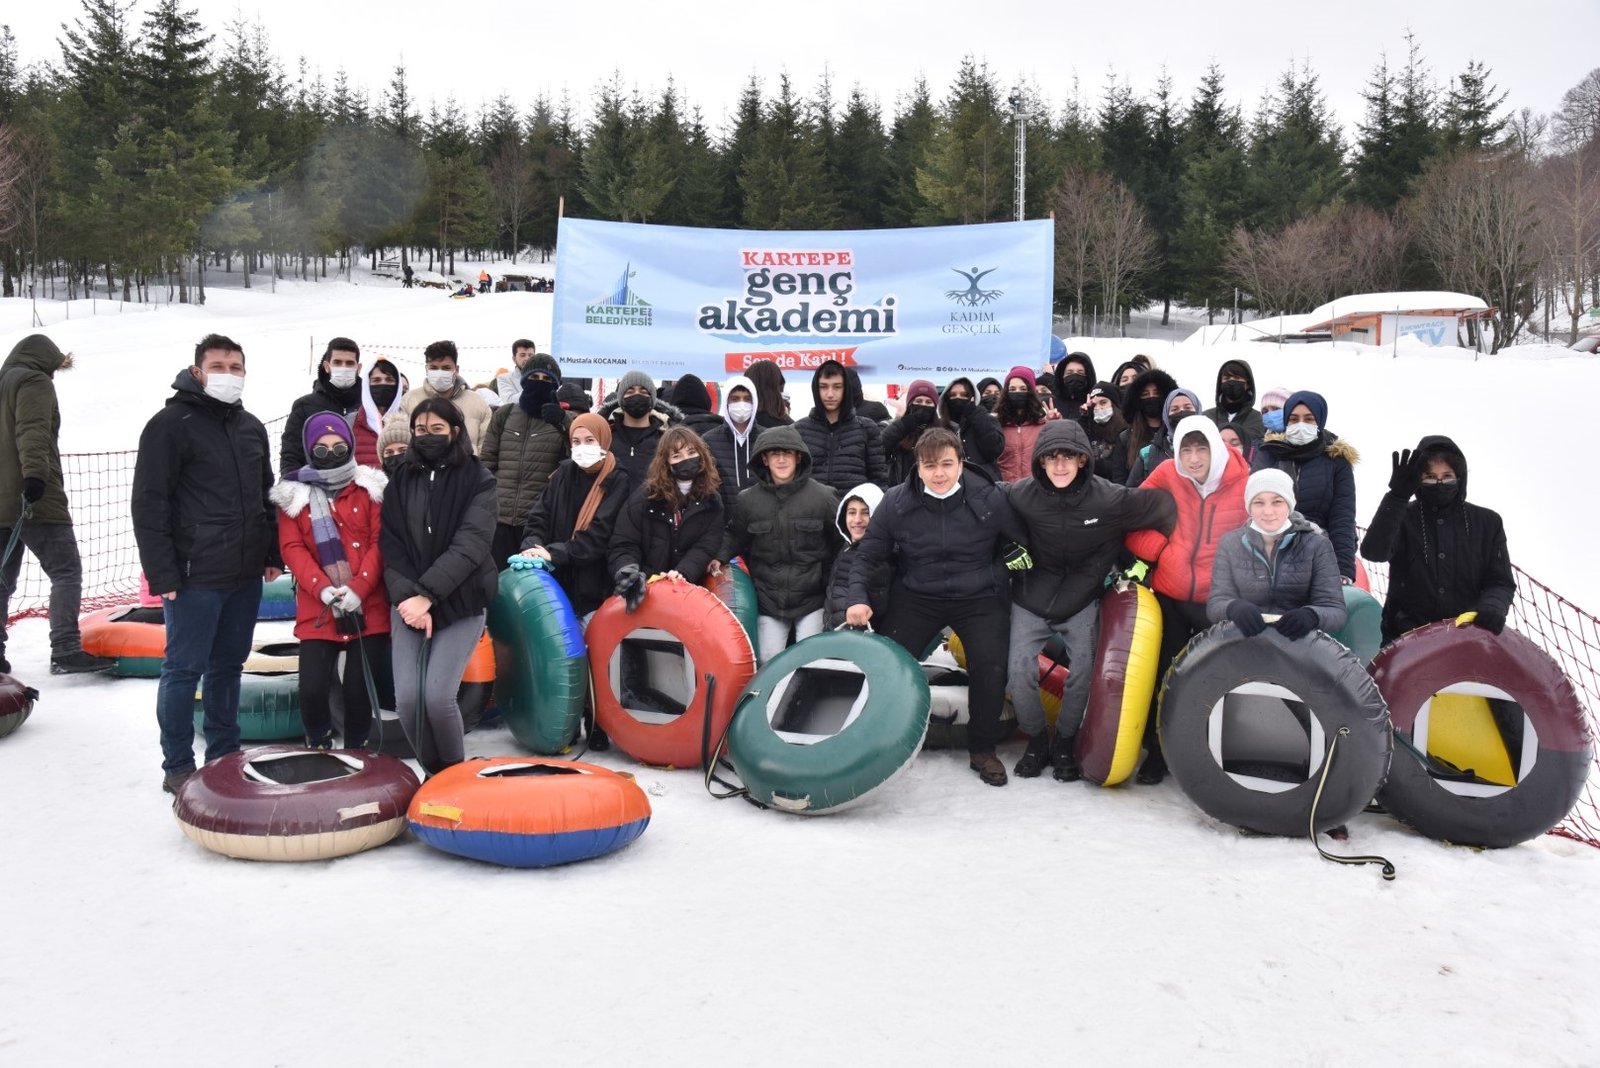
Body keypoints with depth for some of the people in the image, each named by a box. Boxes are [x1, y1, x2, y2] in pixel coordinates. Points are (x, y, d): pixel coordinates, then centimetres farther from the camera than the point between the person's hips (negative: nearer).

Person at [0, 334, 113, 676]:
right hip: (37, 498, -9)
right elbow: (33, 432, -19)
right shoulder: (35, 384, -3)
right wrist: (34, 474, -31)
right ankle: (66, 651, -16)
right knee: (66, 572, -8)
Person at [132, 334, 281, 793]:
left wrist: (272, 554, 15)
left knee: (229, 664, 15)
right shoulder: (171, 424, -8)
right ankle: (178, 767, 11)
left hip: (246, 575, 7)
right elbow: (148, 504, -11)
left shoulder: (251, 427, 13)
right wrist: (162, 573, -15)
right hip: (195, 577, -6)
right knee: (185, 669, 0)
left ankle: (224, 754, 26)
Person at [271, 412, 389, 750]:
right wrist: (325, 590, -15)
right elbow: (291, 548, -1)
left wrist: (357, 589, -14)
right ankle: (318, 750, 20)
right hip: (316, 608, 1)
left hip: (368, 607, 0)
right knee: (312, 689, -6)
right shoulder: (293, 493, 6)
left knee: (358, 690, -1)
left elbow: (379, 542, -1)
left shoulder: (370, 487, 5)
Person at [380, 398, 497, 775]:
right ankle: (433, 773, 16)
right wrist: (408, 596, -14)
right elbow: (390, 547, 2)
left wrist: (427, 595, -21)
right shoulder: (400, 480, 9)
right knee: (407, 697, -9)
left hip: (460, 602, -3)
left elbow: (469, 546, -13)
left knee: (437, 696, -16)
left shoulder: (478, 480, -2)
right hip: (408, 602, 3)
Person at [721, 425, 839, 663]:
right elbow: (735, 537, 14)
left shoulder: (822, 496, -6)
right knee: (768, 661, 1)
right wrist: (719, 557, -5)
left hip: (811, 598, -2)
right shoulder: (748, 500, -1)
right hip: (768, 598, 2)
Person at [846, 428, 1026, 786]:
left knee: (990, 667, -16)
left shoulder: (988, 499, -12)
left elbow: (1023, 542, 3)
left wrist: (997, 574, -6)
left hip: (978, 598, -1)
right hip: (916, 597, 1)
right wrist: (858, 598, -12)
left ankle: (982, 750, 6)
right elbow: (867, 555, 0)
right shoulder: (896, 502, -9)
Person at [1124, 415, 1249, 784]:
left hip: (1217, 601, -1)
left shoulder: (1243, 482, -10)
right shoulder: (1167, 475, -5)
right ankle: (1157, 753, 24)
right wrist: (1158, 549, -9)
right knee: (1166, 677, 11)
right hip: (1170, 595, 2)